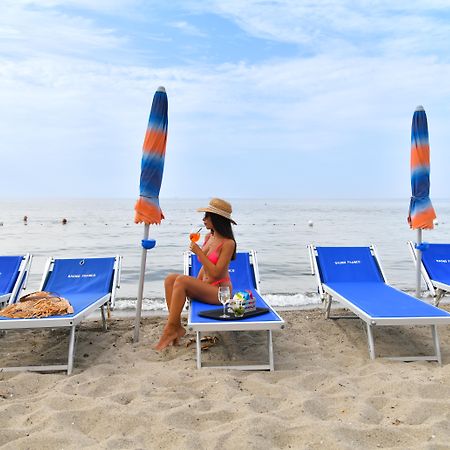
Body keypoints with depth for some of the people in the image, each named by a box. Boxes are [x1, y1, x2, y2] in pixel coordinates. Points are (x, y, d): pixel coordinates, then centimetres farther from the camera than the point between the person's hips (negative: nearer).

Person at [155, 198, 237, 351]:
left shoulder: (228, 243, -14)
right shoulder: (208, 237, 10)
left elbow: (215, 273, -18)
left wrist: (198, 252, -19)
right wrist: (195, 286, 8)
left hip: (220, 290, -8)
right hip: (205, 287, 8)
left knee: (181, 280, -27)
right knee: (170, 278, -11)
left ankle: (170, 329, -17)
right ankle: (177, 326, -14)